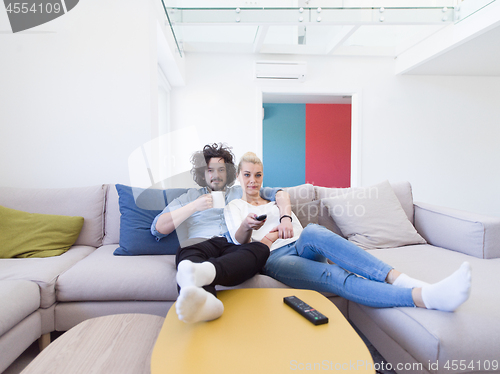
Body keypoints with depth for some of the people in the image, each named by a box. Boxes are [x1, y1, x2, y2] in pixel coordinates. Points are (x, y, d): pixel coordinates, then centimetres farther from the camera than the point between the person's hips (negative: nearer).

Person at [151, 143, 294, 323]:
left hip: (235, 248, 1)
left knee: (261, 248, -35)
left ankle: (205, 271, -62)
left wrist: (285, 219, 2)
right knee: (187, 251, -38)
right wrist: (194, 206, 3)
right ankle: (204, 300, -68)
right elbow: (157, 229, 15)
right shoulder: (189, 197, 28)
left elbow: (280, 194, 25)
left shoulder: (242, 193, 32)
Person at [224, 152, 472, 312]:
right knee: (333, 276, -33)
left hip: (300, 247, 4)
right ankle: (425, 297, -51)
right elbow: (241, 243, -1)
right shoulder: (233, 208, 17)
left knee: (313, 231, -36)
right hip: (273, 259, -3)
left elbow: (299, 230, 18)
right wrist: (247, 225, -24)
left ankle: (397, 278, -46)